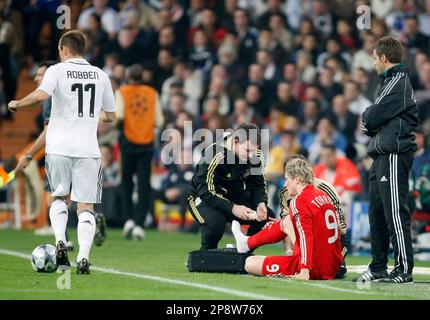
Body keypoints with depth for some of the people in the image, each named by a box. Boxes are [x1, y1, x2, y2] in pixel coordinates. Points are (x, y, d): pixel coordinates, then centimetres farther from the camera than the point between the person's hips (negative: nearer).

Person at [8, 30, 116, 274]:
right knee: (86, 206, 3)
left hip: (60, 147, -1)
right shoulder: (100, 75, 11)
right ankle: (83, 257, -11)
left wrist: (16, 104, -2)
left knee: (59, 197, 19)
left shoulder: (57, 71, 0)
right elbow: (111, 116, 17)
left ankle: (60, 242, 0)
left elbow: (40, 95, -19)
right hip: (88, 149, 1)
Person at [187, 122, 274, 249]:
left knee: (267, 216, -14)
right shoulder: (214, 155, -29)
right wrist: (232, 208, -38)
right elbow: (205, 191, -28)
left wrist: (261, 204, -22)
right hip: (204, 197, -6)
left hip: (235, 198, 6)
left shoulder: (256, 156, -10)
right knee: (215, 222, -37)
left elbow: (258, 185, 1)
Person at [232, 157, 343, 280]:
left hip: (315, 270, -8)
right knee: (287, 221, 26)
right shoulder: (323, 195, 10)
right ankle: (247, 242, 42)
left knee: (250, 264, -1)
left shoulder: (299, 201, -14)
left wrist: (305, 270, -33)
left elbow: (306, 236, -25)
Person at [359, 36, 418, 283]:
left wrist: (367, 119, 5)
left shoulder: (397, 83, -12)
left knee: (395, 212, -10)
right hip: (382, 156, 10)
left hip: (394, 156, -10)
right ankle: (378, 268, 17)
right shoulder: (391, 81, 21)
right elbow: (371, 122, 20)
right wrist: (371, 124, 0)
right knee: (378, 213, 12)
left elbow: (371, 118, -15)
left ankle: (405, 269, -8)